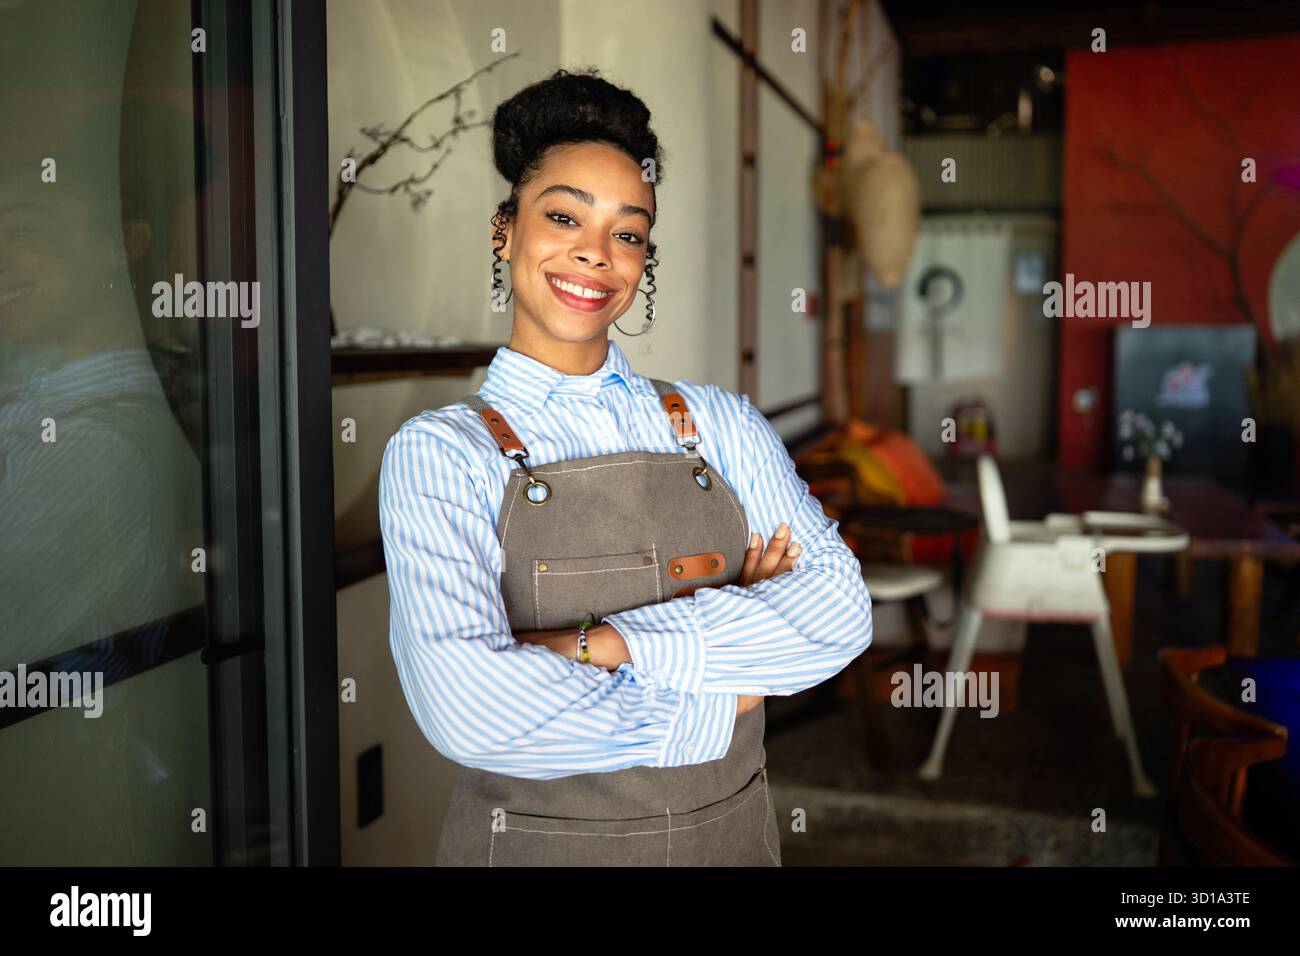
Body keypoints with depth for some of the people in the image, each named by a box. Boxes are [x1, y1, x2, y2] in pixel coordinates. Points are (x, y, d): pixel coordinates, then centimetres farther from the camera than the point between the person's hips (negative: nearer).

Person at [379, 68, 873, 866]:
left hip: (733, 832, 3)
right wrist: (717, 704, -16)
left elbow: (840, 614, -12)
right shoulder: (441, 451, -9)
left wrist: (605, 641, -20)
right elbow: (466, 705, -23)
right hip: (535, 839, -3)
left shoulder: (720, 422, 0)